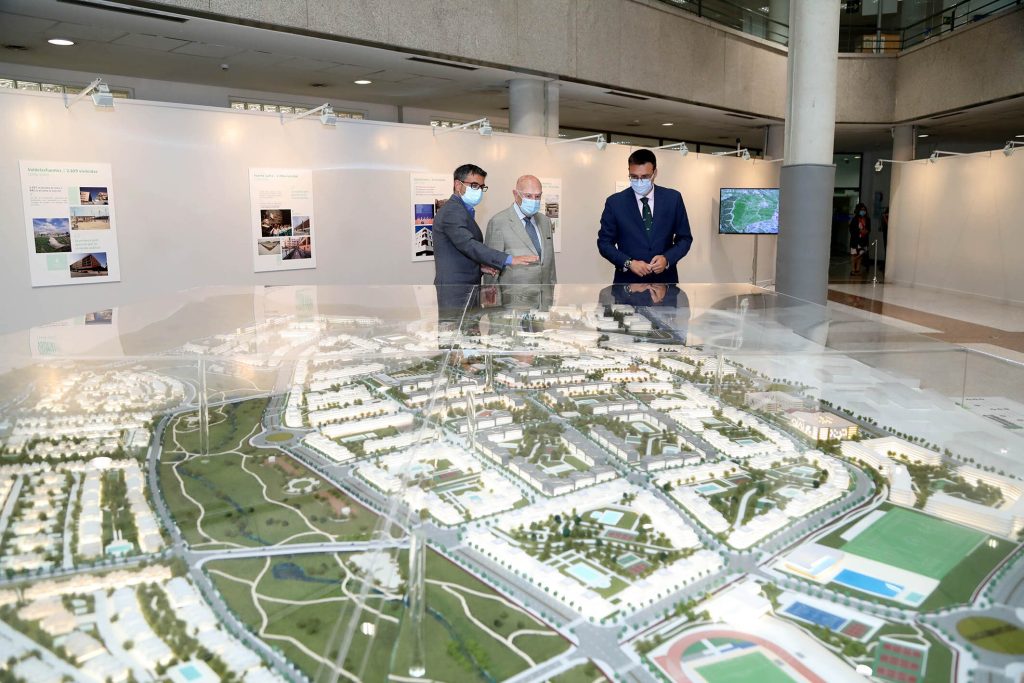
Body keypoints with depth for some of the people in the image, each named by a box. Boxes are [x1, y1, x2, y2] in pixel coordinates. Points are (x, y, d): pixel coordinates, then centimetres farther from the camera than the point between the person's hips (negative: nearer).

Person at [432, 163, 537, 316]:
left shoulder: (463, 211, 20)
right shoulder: (452, 211, -12)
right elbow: (469, 245, -25)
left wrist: (480, 266, 3)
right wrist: (509, 260, -30)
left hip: (469, 290, 10)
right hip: (456, 292, -10)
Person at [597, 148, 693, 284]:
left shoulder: (673, 198, 3)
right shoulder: (615, 202, -1)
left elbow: (685, 238, 8)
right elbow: (604, 242, 2)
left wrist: (667, 258, -12)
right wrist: (628, 263, -14)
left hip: (664, 282, 2)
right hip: (629, 282, -1)